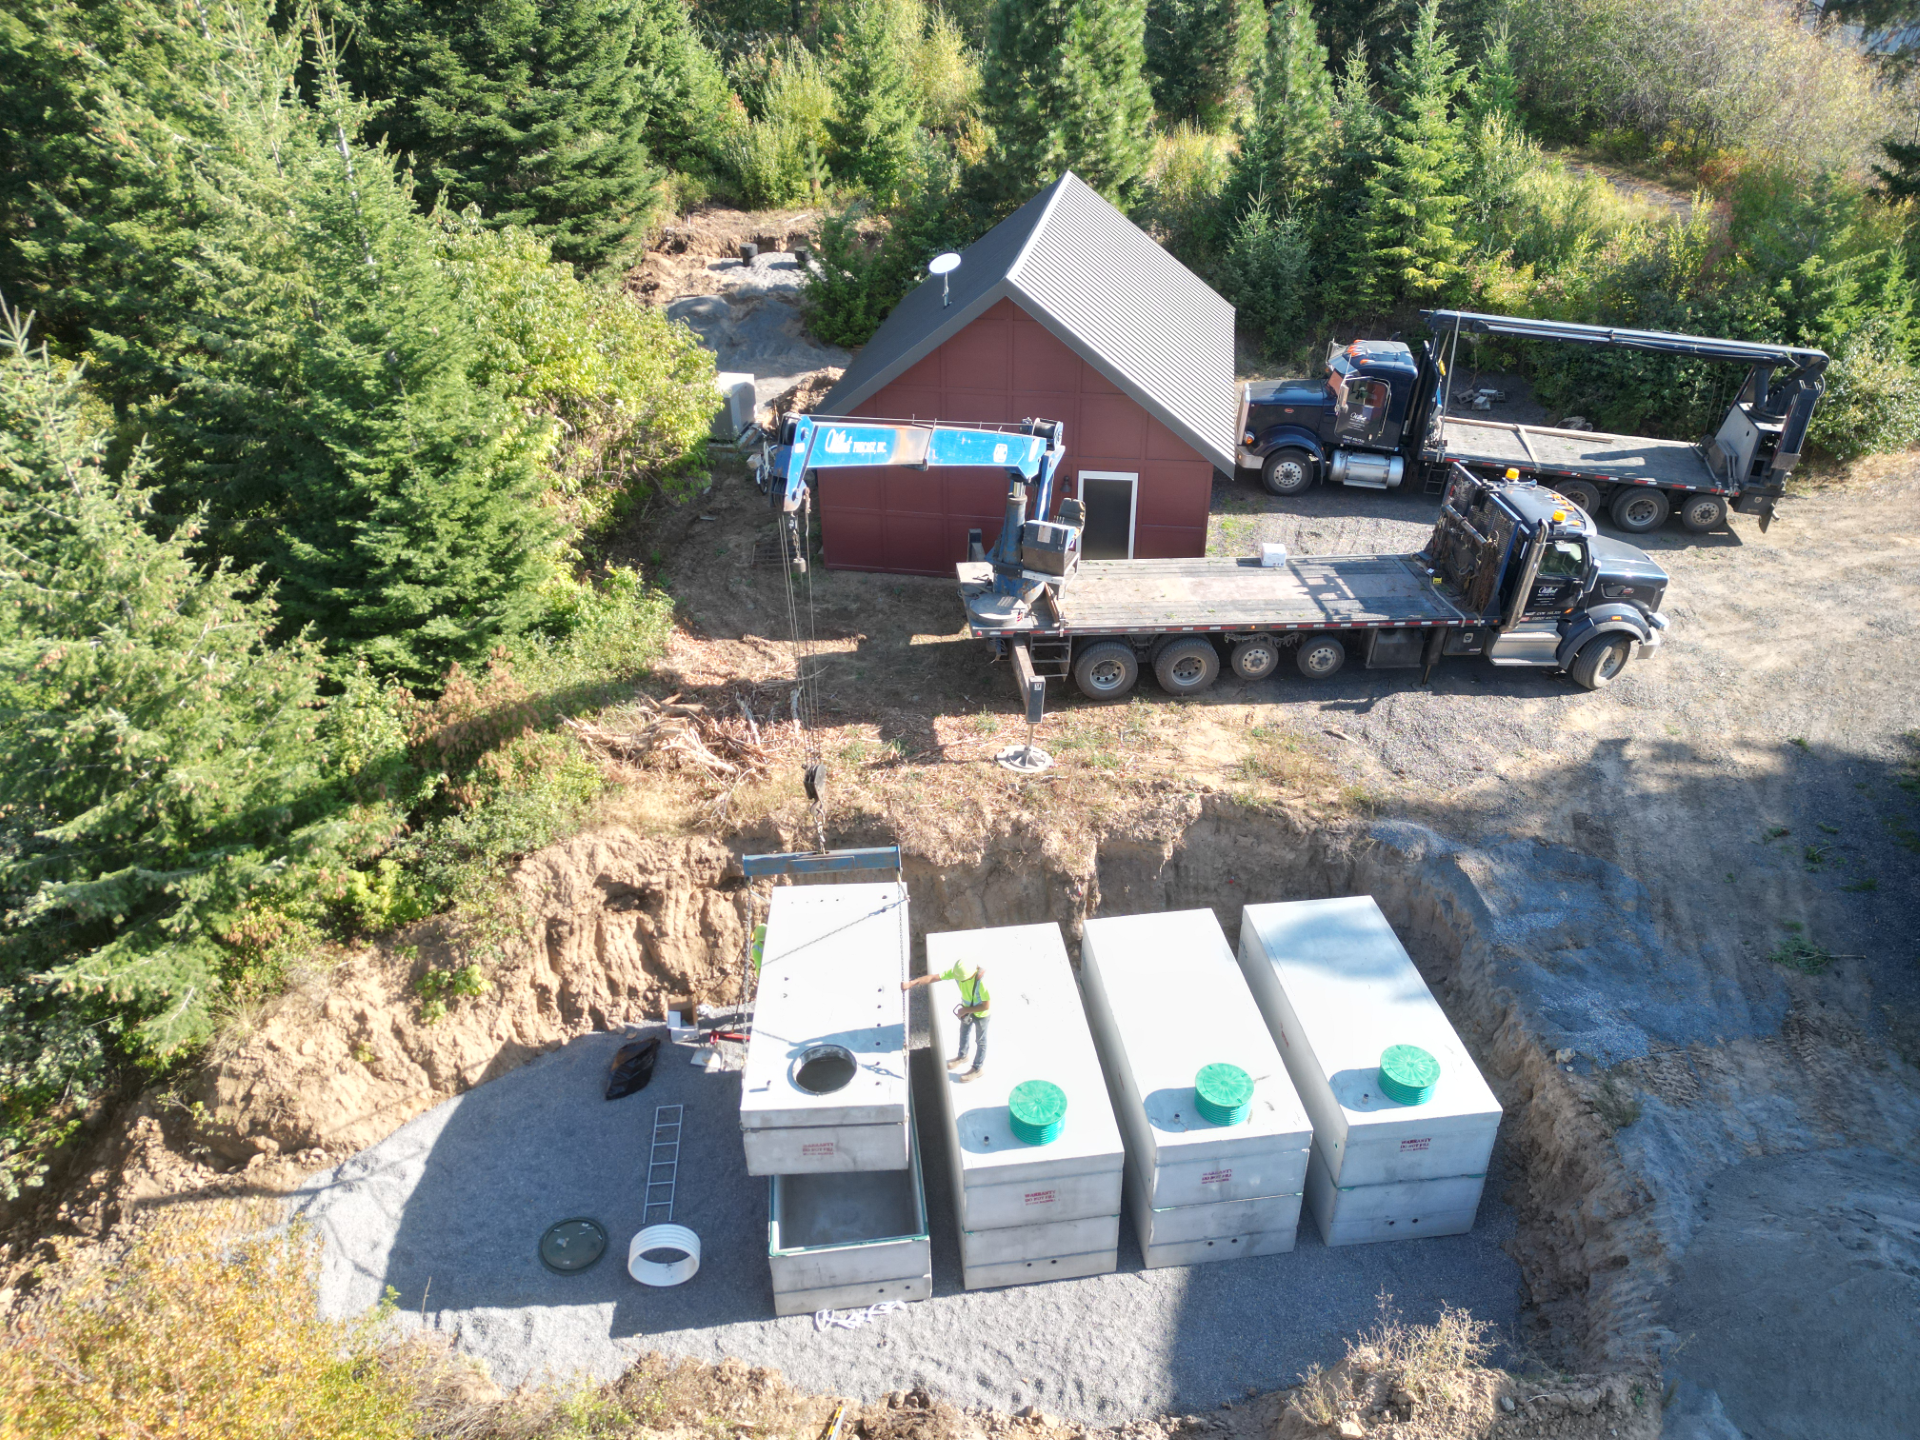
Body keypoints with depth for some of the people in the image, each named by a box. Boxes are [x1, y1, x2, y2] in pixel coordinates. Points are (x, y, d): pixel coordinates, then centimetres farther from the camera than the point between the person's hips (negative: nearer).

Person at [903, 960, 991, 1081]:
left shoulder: (982, 981, -42)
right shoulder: (957, 971, -27)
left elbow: (986, 1005, -32)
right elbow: (934, 977, -29)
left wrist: (966, 1010, -24)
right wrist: (911, 983, -37)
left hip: (981, 1013, -6)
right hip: (968, 1008, 6)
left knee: (980, 1040, 17)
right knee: (964, 1033, 28)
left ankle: (977, 1069, 39)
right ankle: (962, 1056, 57)